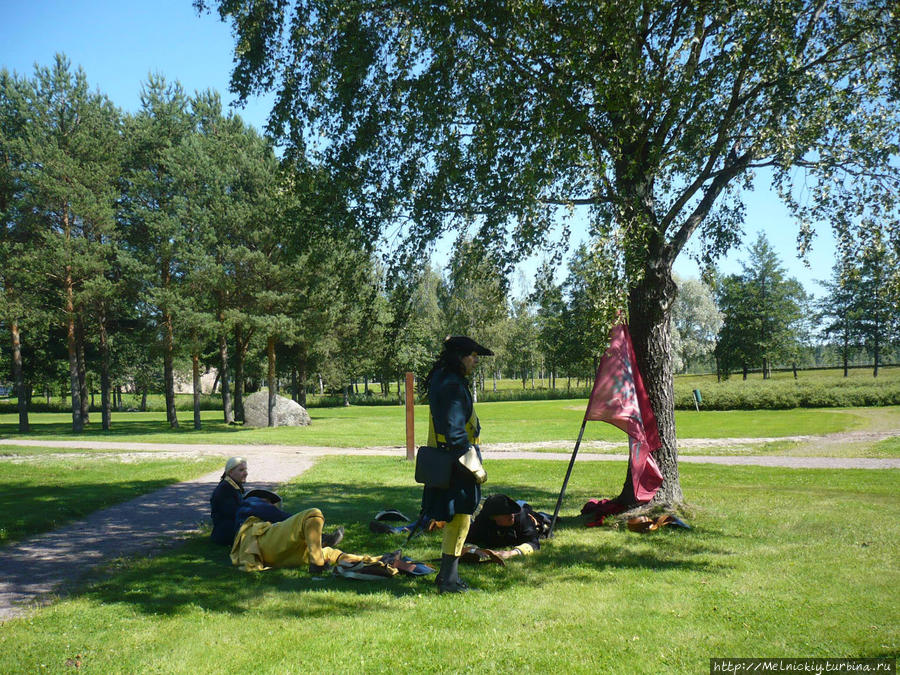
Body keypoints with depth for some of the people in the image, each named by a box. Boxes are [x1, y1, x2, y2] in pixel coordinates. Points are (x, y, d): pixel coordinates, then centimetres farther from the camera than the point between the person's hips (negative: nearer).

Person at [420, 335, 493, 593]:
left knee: (454, 518, 18)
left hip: (444, 462, 10)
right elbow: (455, 432, -23)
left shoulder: (441, 379, 12)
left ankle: (447, 574, 27)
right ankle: (448, 579, 6)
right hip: (455, 464, -10)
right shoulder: (452, 385, -20)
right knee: (459, 519, -2)